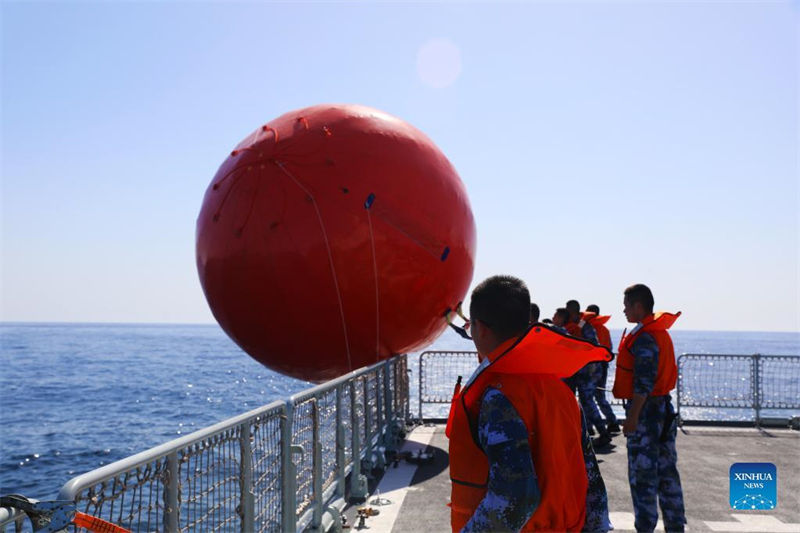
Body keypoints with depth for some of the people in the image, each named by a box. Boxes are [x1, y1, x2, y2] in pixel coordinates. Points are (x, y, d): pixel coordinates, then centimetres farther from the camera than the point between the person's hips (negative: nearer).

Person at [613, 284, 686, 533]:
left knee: (642, 473, -3)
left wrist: (632, 417, -21)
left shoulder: (643, 338, -17)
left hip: (645, 409, -10)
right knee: (666, 469, 15)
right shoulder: (661, 332, 13)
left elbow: (643, 383, -22)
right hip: (663, 406, 10)